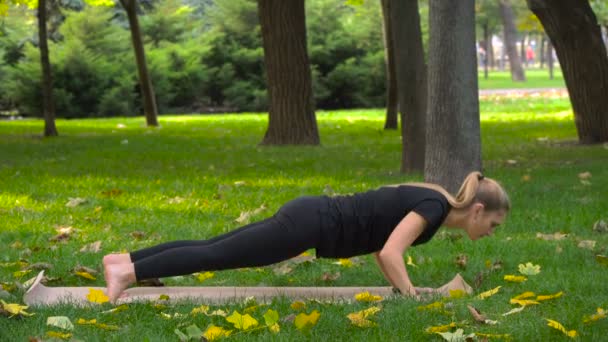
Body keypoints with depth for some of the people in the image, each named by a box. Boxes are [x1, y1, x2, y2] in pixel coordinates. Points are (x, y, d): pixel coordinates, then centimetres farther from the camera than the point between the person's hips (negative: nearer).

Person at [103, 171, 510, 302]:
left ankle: (126, 260, 13)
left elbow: (379, 237, 25)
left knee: (213, 247, 10)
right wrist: (411, 296, -14)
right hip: (311, 225, -8)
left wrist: (401, 284, 18)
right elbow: (390, 253, -25)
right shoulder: (435, 206, -14)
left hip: (310, 215, 8)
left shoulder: (425, 199, 14)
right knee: (216, 257, -8)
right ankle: (128, 271, -9)